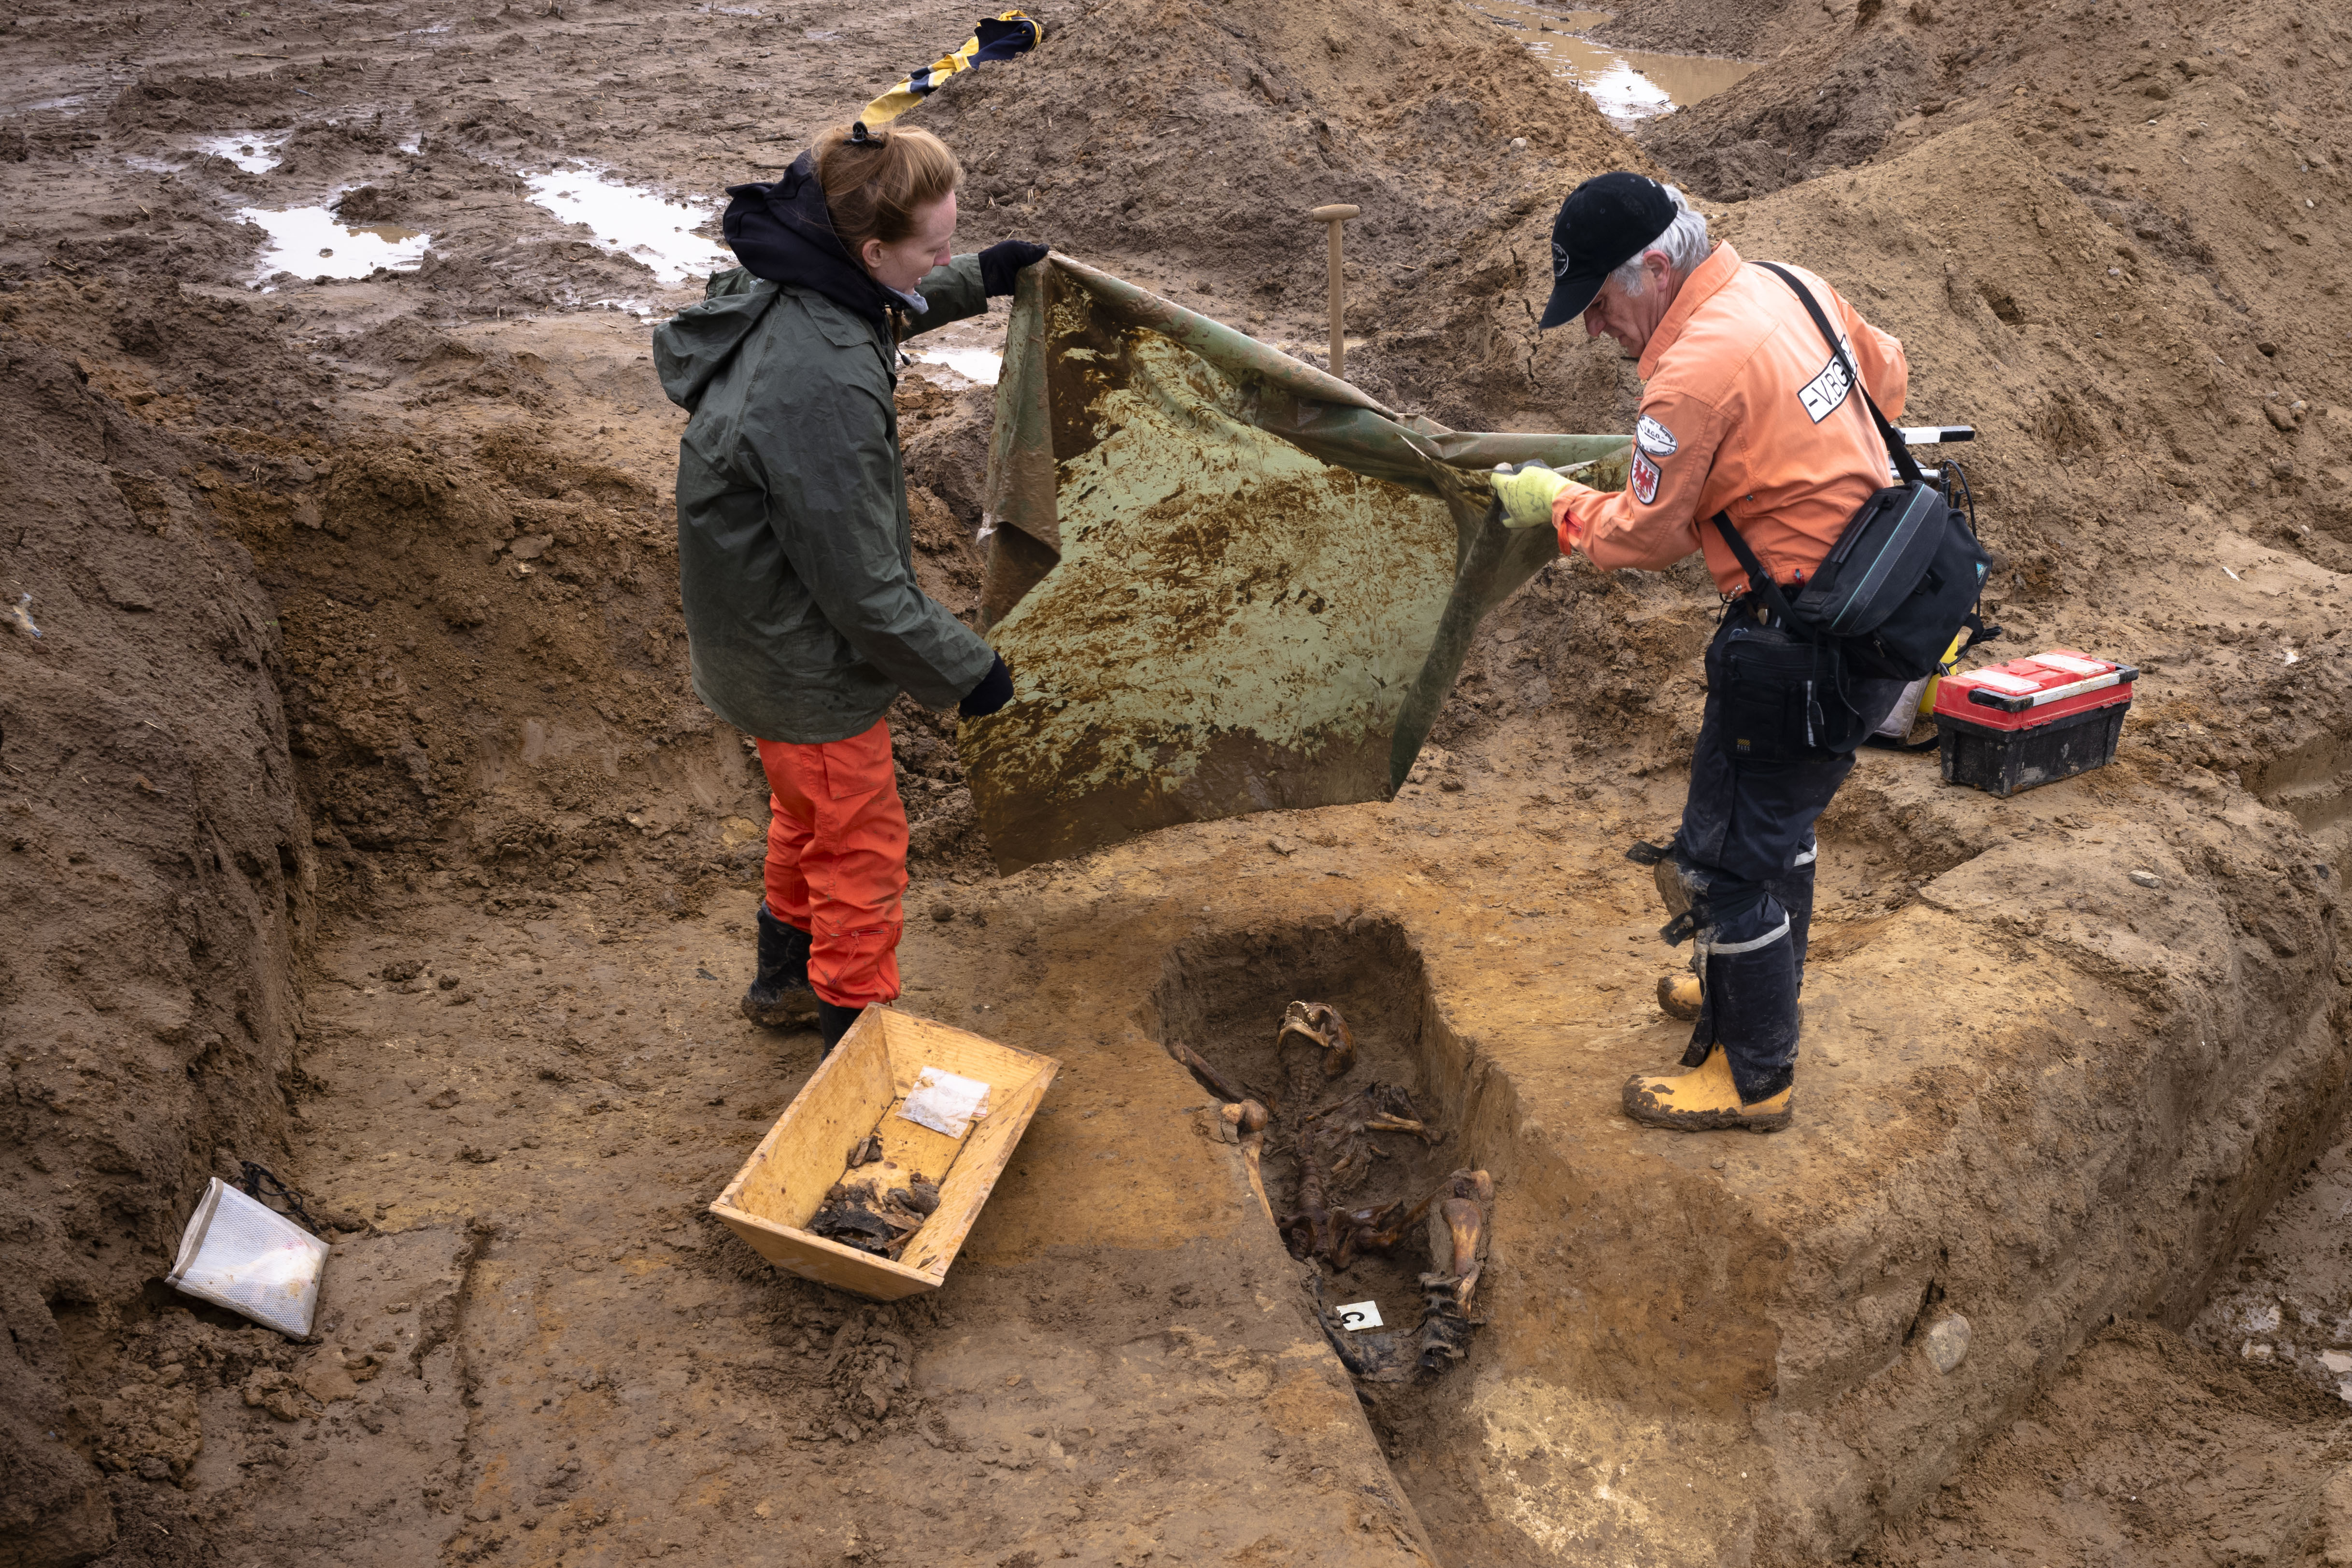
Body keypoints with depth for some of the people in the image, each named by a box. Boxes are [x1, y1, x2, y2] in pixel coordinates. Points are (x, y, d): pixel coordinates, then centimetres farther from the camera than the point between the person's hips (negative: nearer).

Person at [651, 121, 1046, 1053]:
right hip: (806, 662, -9)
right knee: (861, 848, 11)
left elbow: (881, 312, 21)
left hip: (758, 631, 9)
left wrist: (976, 282, 18)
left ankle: (785, 975, 52)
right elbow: (862, 586, -29)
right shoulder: (823, 391, -37)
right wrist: (963, 669, -16)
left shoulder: (783, 294, -8)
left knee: (809, 814, 30)